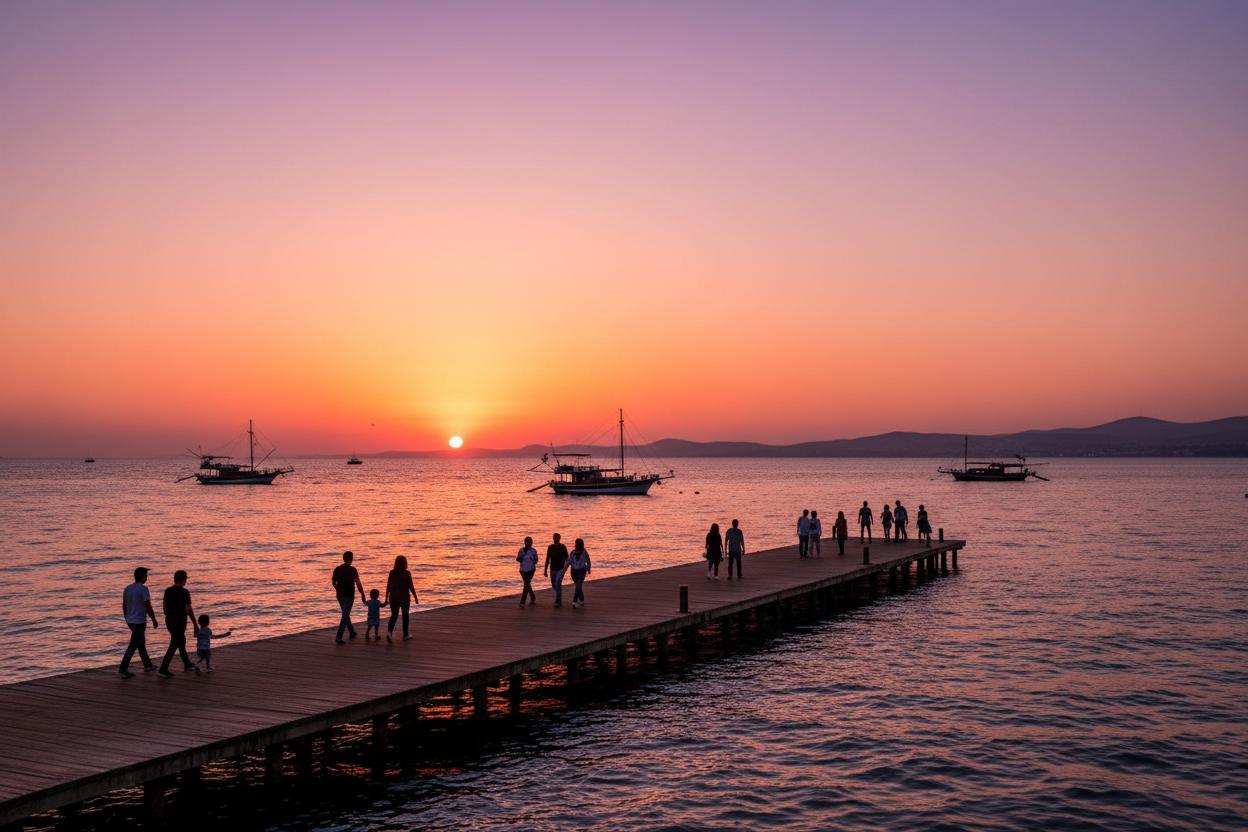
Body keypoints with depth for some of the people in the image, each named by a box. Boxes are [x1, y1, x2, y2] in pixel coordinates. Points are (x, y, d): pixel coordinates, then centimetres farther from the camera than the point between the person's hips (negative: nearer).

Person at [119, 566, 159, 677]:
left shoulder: (127, 589, 7)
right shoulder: (143, 589, -16)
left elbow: (124, 606, 13)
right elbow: (148, 607, -17)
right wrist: (154, 620, -7)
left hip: (130, 621, 8)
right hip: (140, 622, -8)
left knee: (141, 643, 19)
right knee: (133, 646, -4)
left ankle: (147, 665, 30)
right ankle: (123, 669, -6)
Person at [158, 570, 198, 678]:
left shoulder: (168, 591, 5)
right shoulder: (184, 592, -16)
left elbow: (165, 607, 11)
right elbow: (188, 610, -18)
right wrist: (195, 624, -11)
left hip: (169, 621, 8)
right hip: (179, 622, -8)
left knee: (181, 641, 23)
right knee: (174, 646, -4)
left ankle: (187, 664, 38)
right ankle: (163, 670, -10)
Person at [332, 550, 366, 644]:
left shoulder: (337, 569, 2)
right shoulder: (352, 569, -13)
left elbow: (333, 582, 11)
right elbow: (358, 583, -15)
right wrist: (362, 594, -5)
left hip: (340, 595, 6)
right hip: (349, 596, -6)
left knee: (346, 614, 21)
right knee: (345, 616, -5)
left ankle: (352, 632, 34)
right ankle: (338, 637, -12)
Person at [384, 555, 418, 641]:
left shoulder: (392, 573, -2)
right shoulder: (407, 573, -11)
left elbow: (388, 586, 0)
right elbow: (411, 587, -9)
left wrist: (386, 598, 8)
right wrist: (415, 598, 1)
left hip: (393, 598, 2)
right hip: (404, 598, -2)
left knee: (394, 616, 7)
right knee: (405, 615, 15)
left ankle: (389, 632, -18)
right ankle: (405, 635, 24)